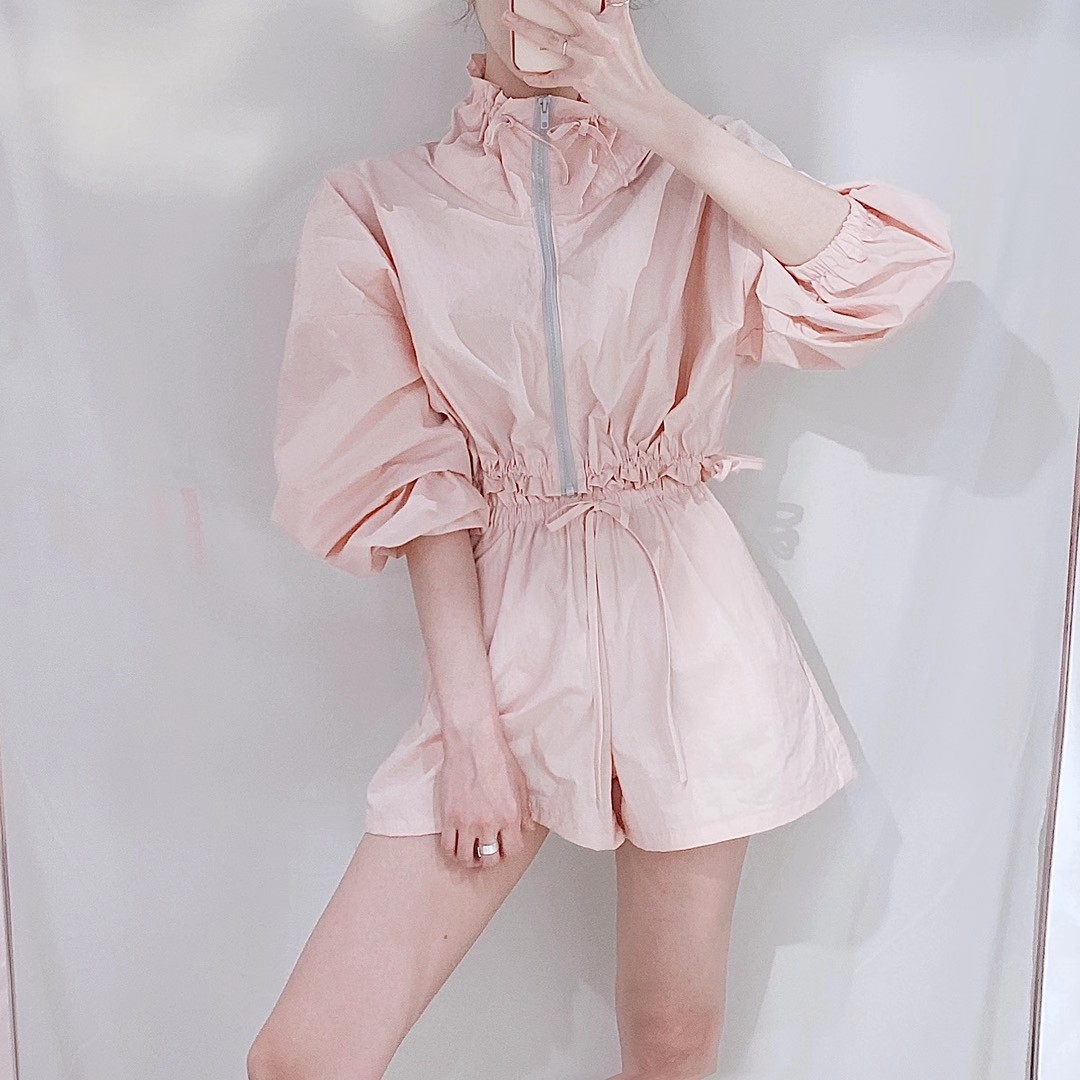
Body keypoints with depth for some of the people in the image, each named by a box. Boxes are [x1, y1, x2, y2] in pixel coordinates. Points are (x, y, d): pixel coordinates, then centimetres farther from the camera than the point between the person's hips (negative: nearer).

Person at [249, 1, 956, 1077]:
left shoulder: (697, 176, 5)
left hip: (685, 626, 1)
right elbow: (416, 479, -4)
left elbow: (894, 271, -14)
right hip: (507, 634, 0)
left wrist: (661, 115, -15)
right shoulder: (379, 205, 2)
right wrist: (468, 720, -9)